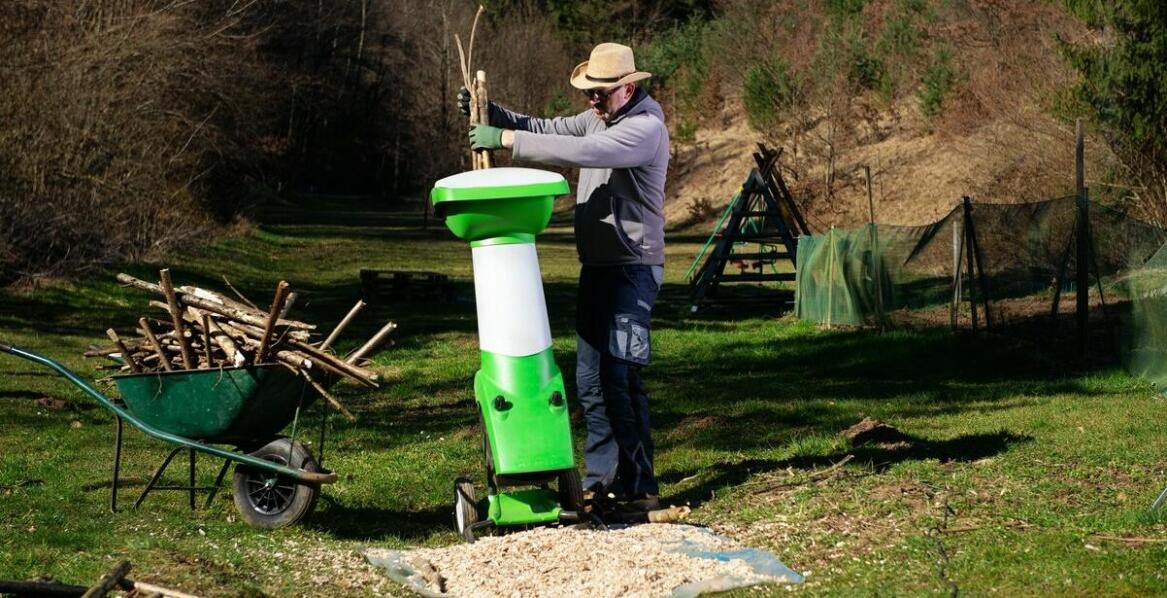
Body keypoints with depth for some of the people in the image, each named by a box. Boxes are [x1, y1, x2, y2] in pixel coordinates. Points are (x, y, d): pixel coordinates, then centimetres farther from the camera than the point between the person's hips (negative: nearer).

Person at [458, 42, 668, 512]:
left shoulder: (646, 128, -17)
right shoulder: (598, 119, 12)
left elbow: (581, 153, -30)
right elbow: (544, 129, 15)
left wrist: (506, 139, -28)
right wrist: (489, 112, -2)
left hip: (632, 269, -9)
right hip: (597, 266, 9)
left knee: (619, 379, -12)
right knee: (591, 381, 10)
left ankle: (638, 487, -7)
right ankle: (601, 479, 17)